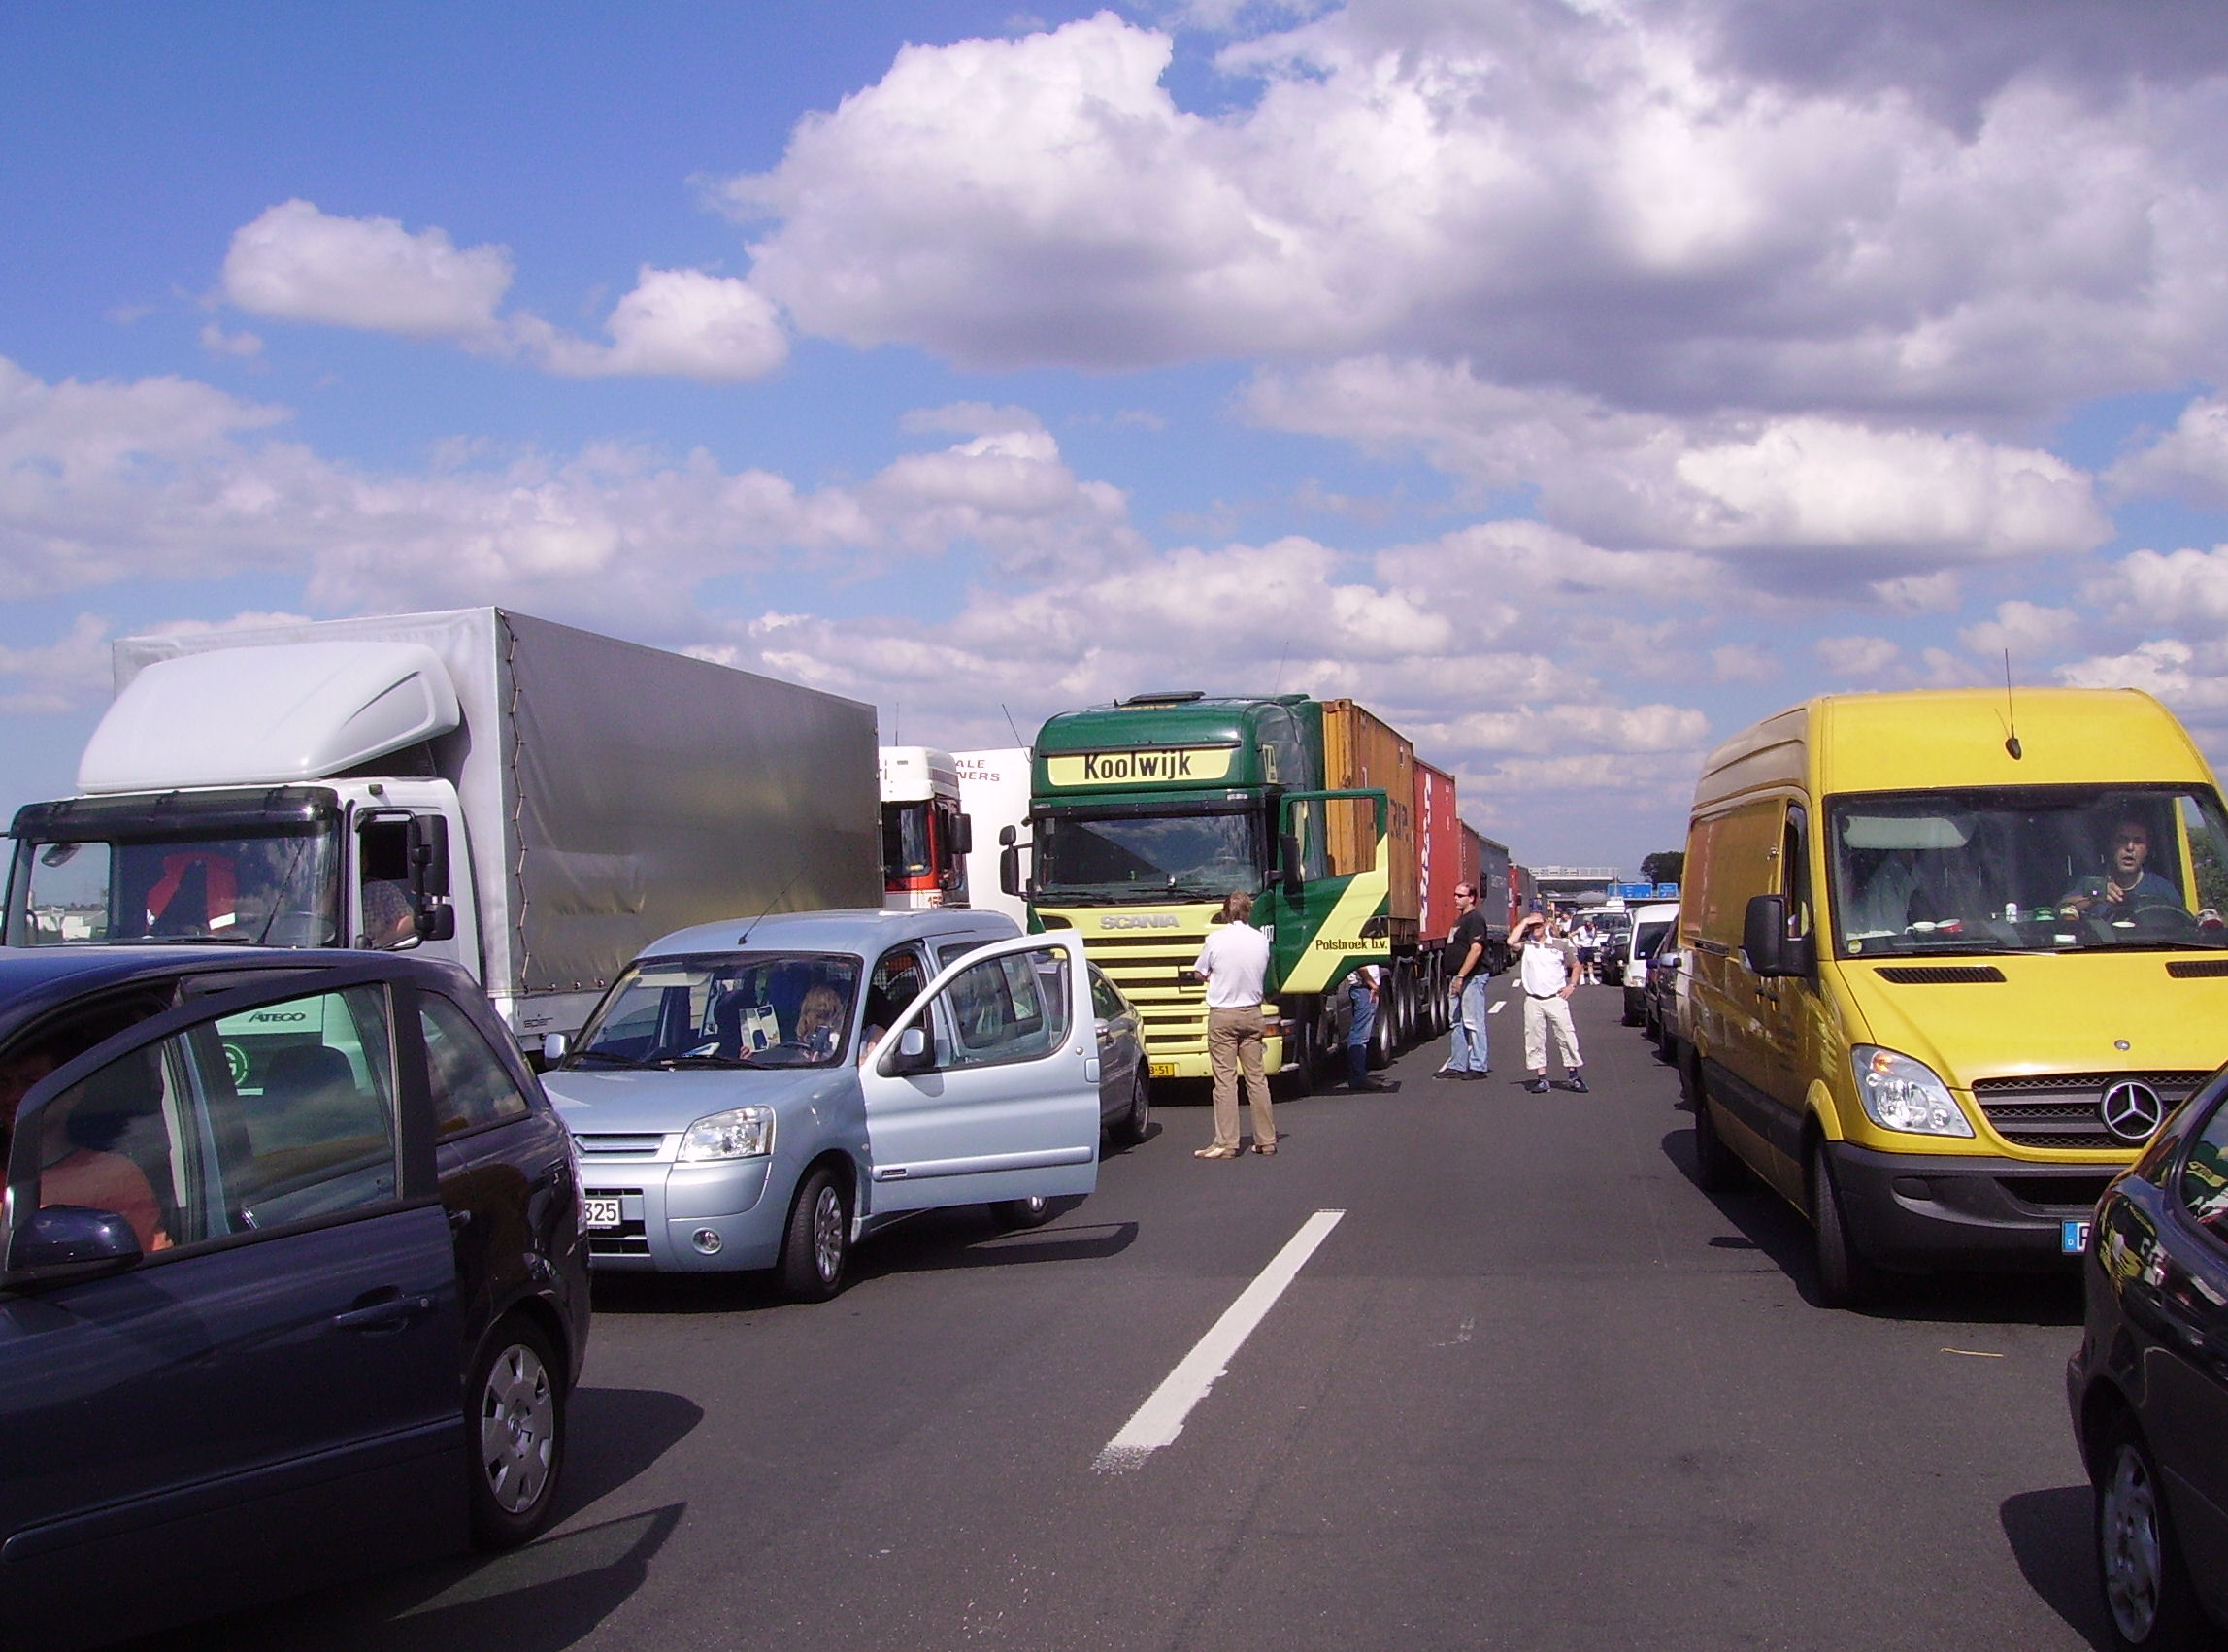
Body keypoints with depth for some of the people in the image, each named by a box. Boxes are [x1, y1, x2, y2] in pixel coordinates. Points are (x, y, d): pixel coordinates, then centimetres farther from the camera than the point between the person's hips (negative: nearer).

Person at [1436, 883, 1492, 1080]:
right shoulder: (1460, 919, 17)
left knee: (1473, 1022, -6)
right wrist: (1452, 977, 18)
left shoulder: (1475, 919, -14)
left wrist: (1461, 976, -25)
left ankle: (1478, 1066, -1)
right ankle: (1457, 1065, 17)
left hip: (1472, 976, -10)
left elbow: (1476, 949, -23)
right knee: (1457, 1022, 12)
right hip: (1459, 977, 10)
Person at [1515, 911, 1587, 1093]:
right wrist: (1524, 922, -9)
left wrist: (1572, 985, 4)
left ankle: (1573, 1076, 6)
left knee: (1567, 1036, -3)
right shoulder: (1525, 944, 4)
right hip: (1533, 1001, 0)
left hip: (1556, 998, 0)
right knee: (1534, 1040, 1)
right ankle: (1541, 1079, 7)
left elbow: (1575, 966, 18)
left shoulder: (1560, 944, 7)